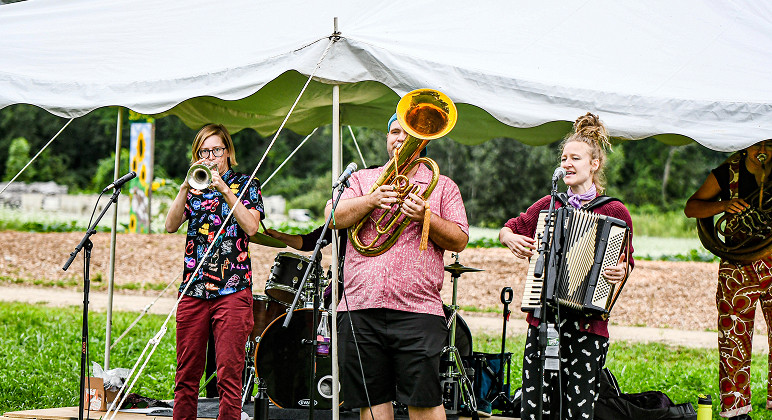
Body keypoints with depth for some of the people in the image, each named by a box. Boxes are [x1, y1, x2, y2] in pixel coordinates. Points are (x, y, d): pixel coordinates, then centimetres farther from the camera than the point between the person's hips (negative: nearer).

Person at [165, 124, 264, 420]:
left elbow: (251, 227, -8)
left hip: (232, 289, -3)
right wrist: (186, 188, -10)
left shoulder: (246, 184, 9)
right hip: (193, 289, 3)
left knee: (229, 375, -8)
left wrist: (224, 189, -12)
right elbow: (171, 226, 2)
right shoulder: (193, 186, 17)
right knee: (186, 374, 4)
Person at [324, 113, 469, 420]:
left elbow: (459, 241, 3)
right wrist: (372, 200, -13)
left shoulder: (443, 186, 12)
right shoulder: (362, 179, 18)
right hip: (360, 309, 2)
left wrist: (424, 217, -13)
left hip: (417, 311, -2)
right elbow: (333, 217, 2)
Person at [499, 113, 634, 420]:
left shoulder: (614, 212, 3)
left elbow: (625, 263, 10)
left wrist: (620, 271, -12)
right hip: (543, 321, 3)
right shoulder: (549, 205, 12)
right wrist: (510, 238, 3)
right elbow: (508, 229, 25)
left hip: (588, 325, -3)